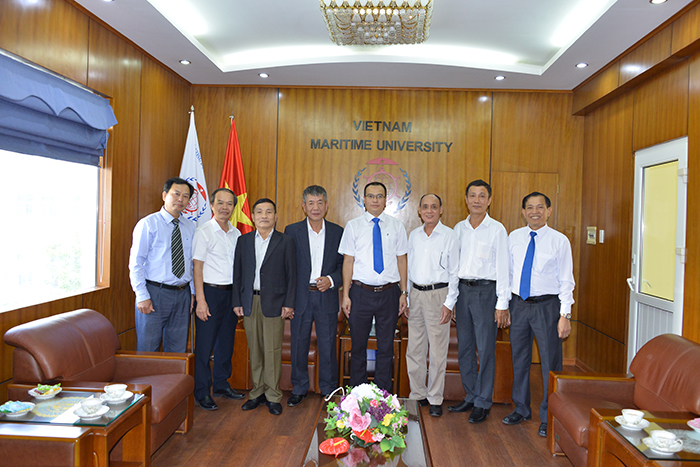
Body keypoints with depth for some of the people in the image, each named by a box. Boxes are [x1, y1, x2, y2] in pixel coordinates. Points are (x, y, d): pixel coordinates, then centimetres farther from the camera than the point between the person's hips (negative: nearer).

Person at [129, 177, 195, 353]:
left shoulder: (190, 227, 9)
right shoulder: (148, 224, -4)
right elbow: (136, 263, -7)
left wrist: (193, 292, 7)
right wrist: (142, 296, -13)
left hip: (182, 295, 4)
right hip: (155, 293, -4)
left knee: (178, 350, 12)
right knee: (148, 348, 4)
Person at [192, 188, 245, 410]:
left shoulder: (236, 233, 10)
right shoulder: (203, 232, -7)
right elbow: (197, 267, -9)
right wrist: (201, 300, -15)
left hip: (231, 292, 6)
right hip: (211, 292, -6)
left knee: (226, 341, 14)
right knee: (205, 344, 0)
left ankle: (221, 385, 28)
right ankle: (201, 393, 12)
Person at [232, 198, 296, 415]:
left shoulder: (285, 241, 1)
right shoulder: (243, 241, 10)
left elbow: (291, 275, 0)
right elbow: (237, 273, 9)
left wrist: (288, 304, -6)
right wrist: (237, 302, 3)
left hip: (274, 303, -3)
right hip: (249, 302, 3)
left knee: (273, 351, 0)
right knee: (254, 350, 10)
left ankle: (273, 396, 12)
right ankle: (257, 392, 22)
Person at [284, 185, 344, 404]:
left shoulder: (337, 232, 5)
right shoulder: (292, 231, 3)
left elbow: (344, 266, 7)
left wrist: (331, 279, -13)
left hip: (327, 298, 0)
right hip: (300, 297, 0)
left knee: (328, 347, 6)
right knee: (299, 345, 9)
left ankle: (329, 391, 23)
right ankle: (299, 389, 27)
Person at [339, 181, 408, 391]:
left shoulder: (396, 226, 6)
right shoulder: (353, 226, 2)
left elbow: (401, 260, 7)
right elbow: (348, 261, 0)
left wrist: (403, 293, 1)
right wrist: (345, 295, -4)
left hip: (389, 293, 1)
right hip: (361, 292, -1)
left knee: (386, 347, 9)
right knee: (358, 346, 8)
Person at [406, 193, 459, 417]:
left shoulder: (449, 236, -3)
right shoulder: (413, 236, 10)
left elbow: (455, 273, -3)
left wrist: (449, 303, -9)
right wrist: (406, 298, 10)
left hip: (438, 294, -4)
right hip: (415, 293, 4)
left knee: (437, 350, 1)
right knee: (414, 348, 9)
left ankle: (435, 399, 15)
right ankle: (417, 394, 23)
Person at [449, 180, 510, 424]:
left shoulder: (497, 229, -3)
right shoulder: (458, 229, 9)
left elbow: (503, 268, -5)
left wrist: (502, 304, -9)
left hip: (486, 290, -4)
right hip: (462, 289, 5)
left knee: (485, 349, 0)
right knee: (464, 347, 11)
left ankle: (483, 402, 13)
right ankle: (470, 396, 25)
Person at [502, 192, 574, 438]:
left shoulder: (559, 241, -4)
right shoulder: (514, 237, 5)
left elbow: (566, 280, -4)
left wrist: (565, 315, -10)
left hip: (547, 306, -3)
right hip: (518, 304, 4)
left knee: (550, 362, 2)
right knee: (519, 359, 14)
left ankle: (548, 418, 18)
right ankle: (521, 409, 32)